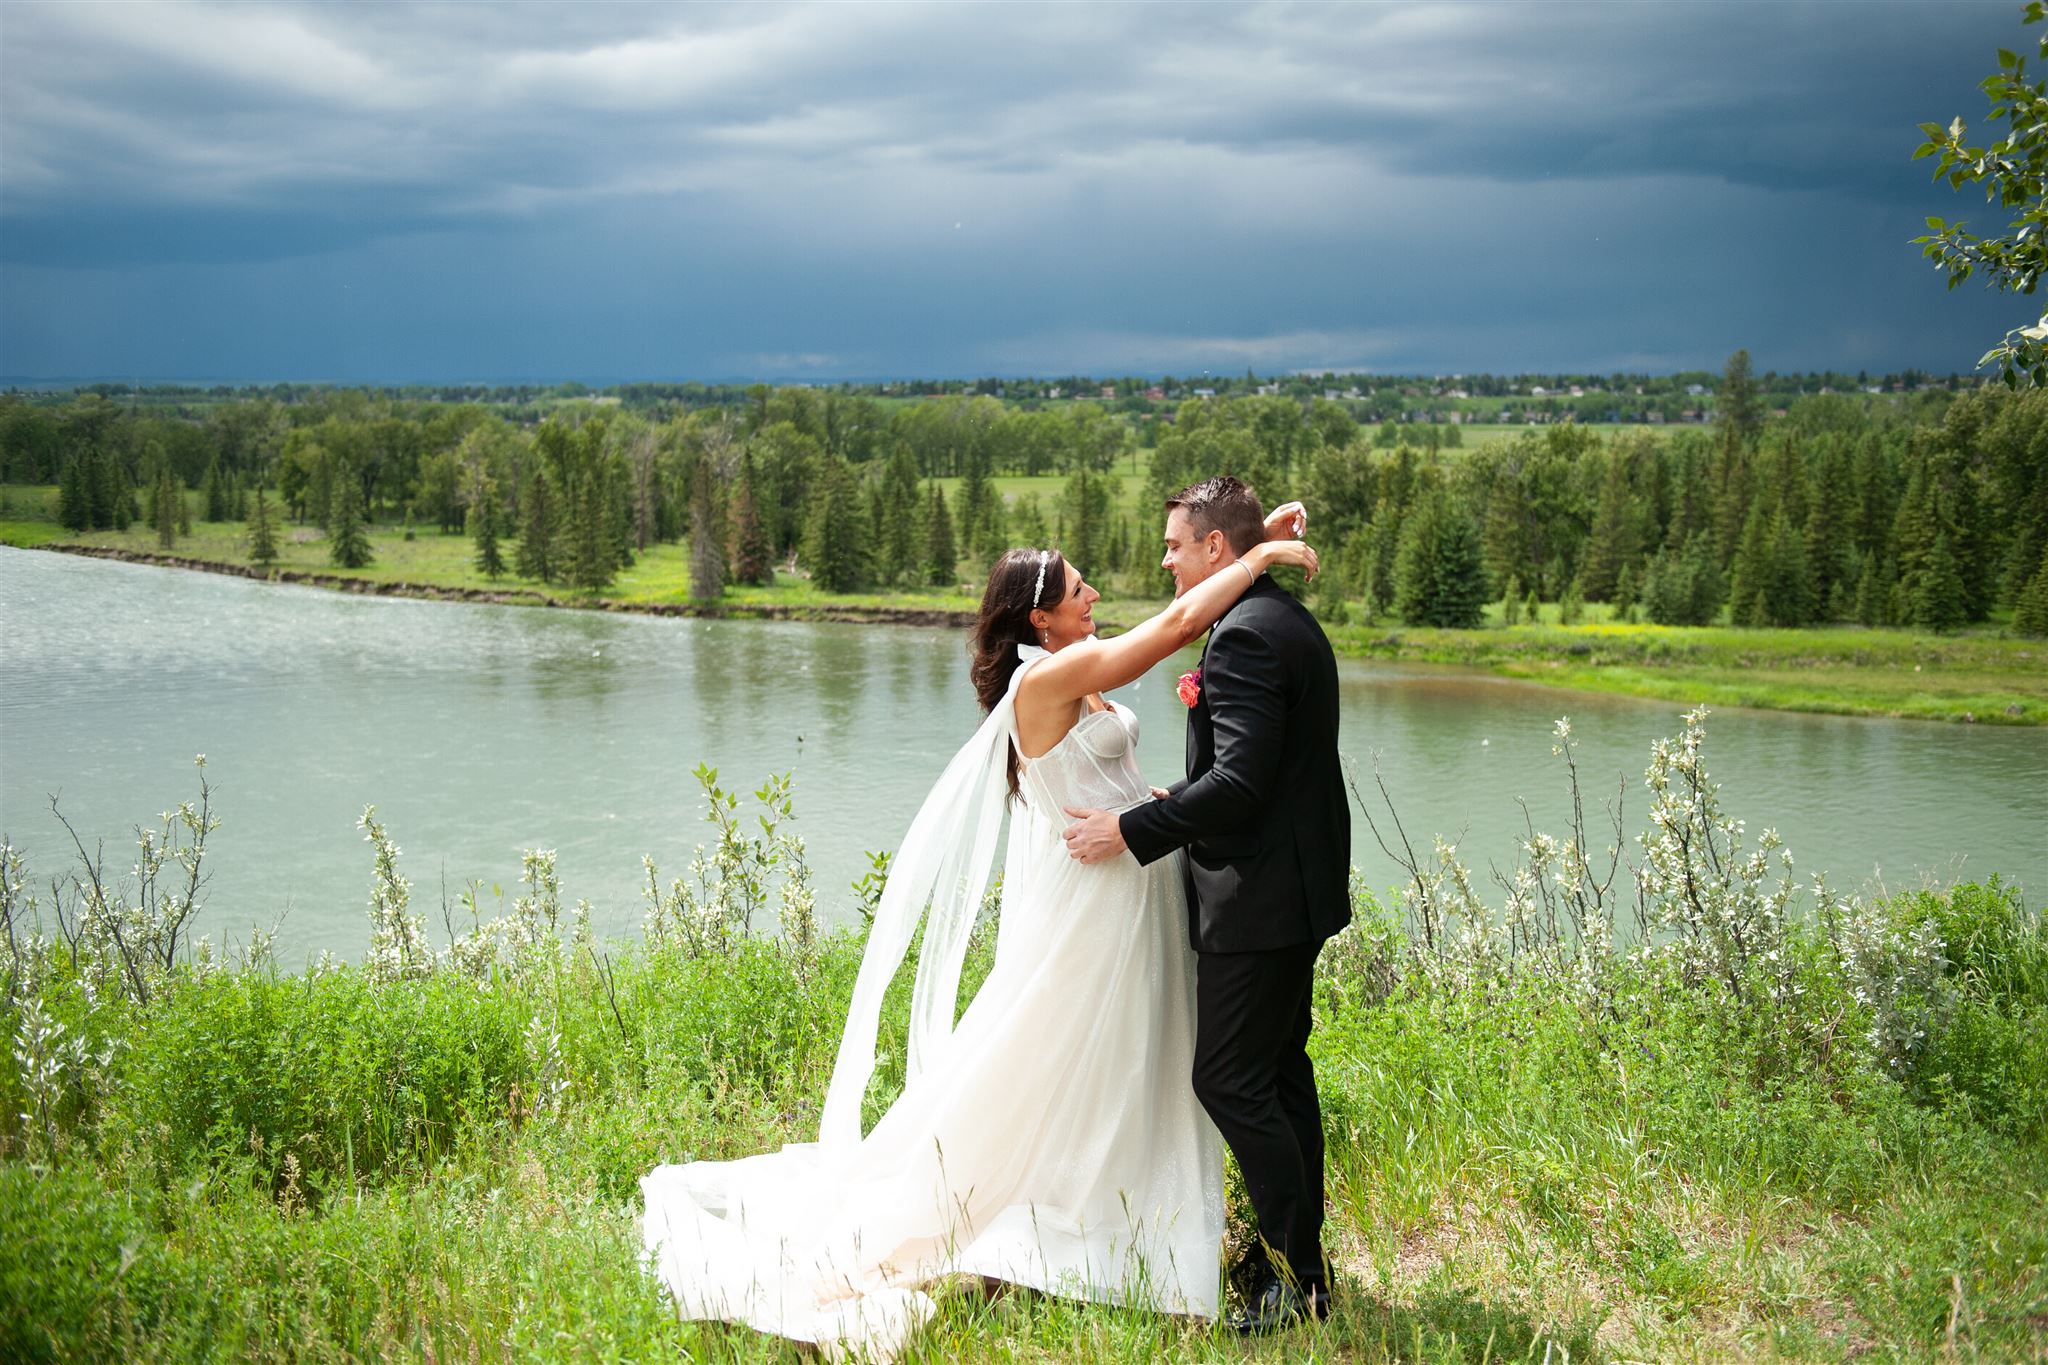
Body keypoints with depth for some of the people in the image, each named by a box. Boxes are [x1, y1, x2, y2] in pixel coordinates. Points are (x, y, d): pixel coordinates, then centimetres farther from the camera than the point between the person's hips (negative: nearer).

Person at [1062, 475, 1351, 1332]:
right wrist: (1178, 804, 14)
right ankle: (1296, 1258, 26)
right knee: (1280, 1073, 17)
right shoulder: (1291, 622, 13)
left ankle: (1296, 1278, 3)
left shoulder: (1244, 635, -19)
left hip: (1259, 898, -11)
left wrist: (1130, 831, -19)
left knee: (1230, 1081, -4)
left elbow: (1239, 782, -26)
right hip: (1299, 884, 11)